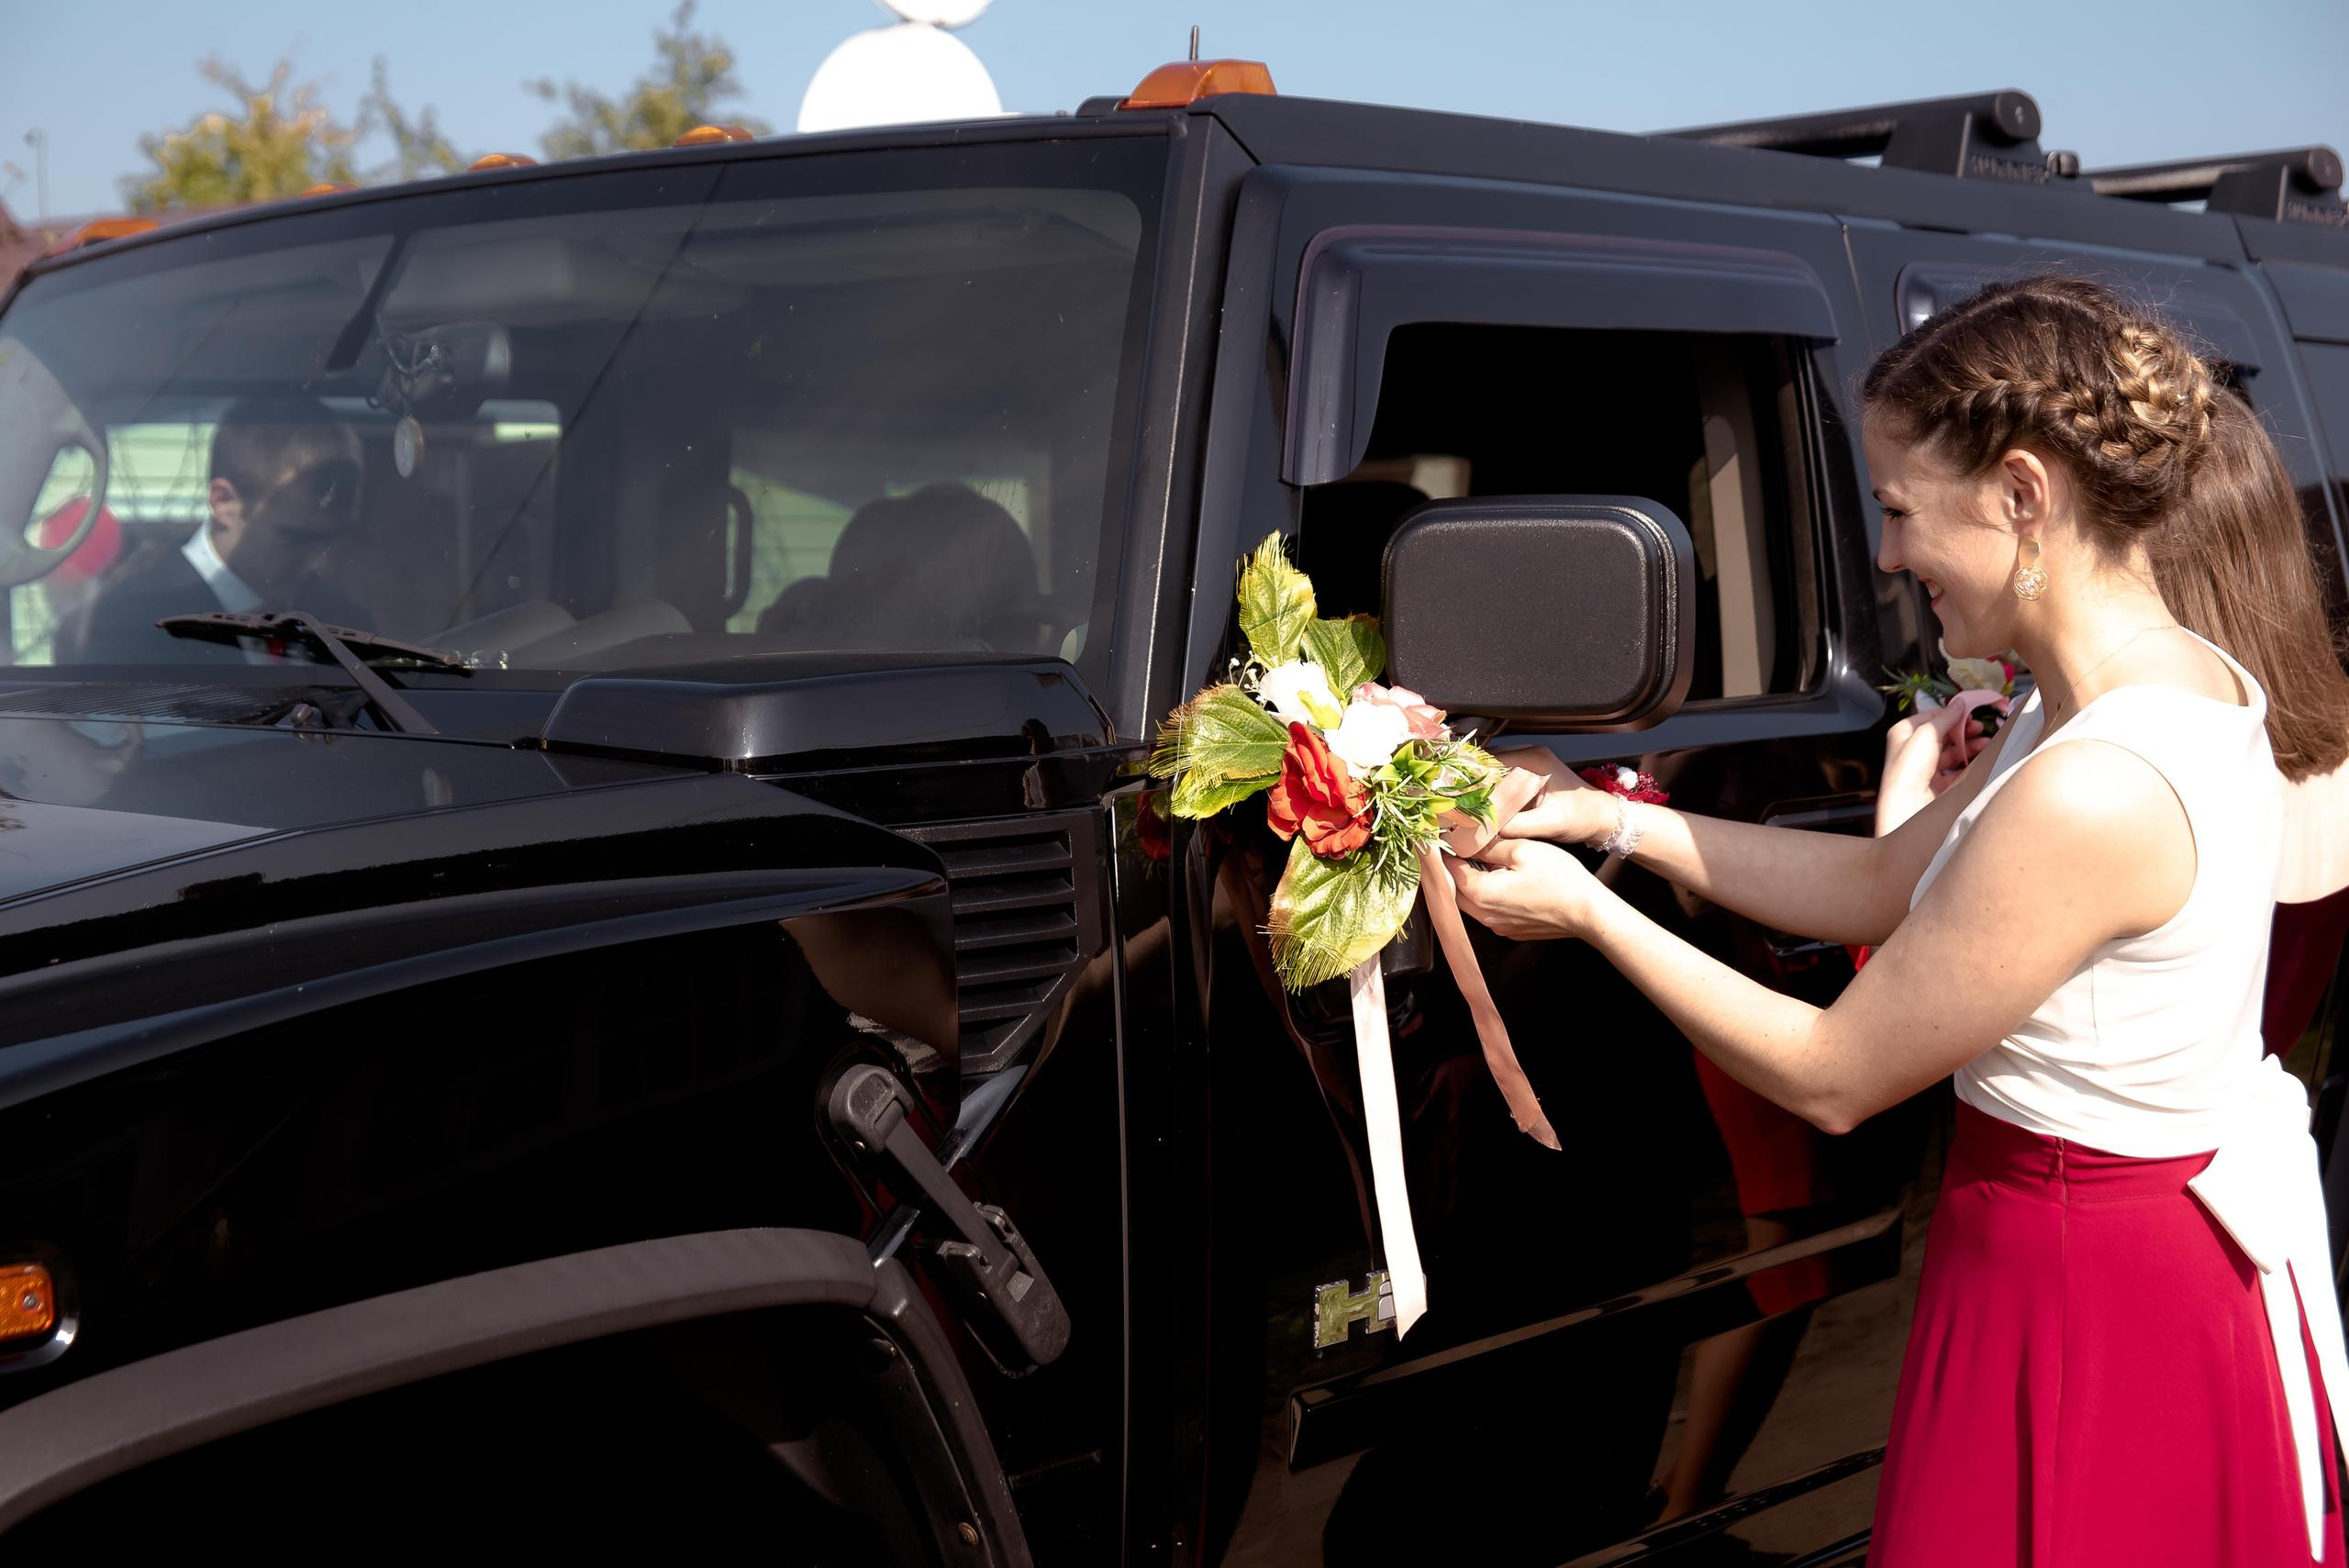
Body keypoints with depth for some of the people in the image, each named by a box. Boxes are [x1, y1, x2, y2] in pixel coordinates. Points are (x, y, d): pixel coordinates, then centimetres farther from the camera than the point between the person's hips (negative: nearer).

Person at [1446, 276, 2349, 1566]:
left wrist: (1586, 913, -10)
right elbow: (1878, 884, 8)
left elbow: (1829, 1080, -20)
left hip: (2086, 1301, -9)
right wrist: (1614, 820, 4)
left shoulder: (2090, 794, -30)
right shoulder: (2182, 680, 0)